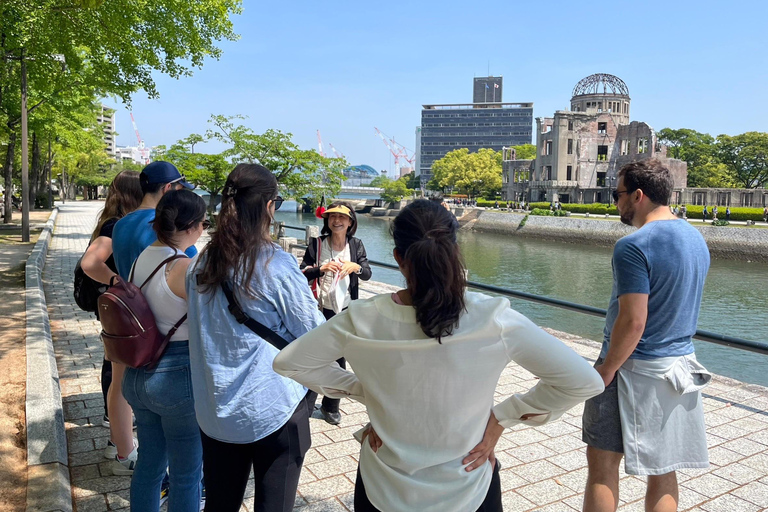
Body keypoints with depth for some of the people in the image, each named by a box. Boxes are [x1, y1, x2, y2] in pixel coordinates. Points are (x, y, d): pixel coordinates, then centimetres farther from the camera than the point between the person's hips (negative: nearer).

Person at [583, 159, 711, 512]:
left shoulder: (634, 246, -20)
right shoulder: (697, 239, 8)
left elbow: (633, 322, -24)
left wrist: (606, 370, -12)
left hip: (635, 368, -8)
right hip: (681, 365, 9)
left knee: (603, 463, 4)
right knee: (662, 469, 16)